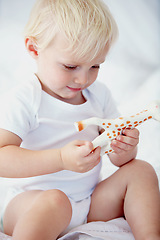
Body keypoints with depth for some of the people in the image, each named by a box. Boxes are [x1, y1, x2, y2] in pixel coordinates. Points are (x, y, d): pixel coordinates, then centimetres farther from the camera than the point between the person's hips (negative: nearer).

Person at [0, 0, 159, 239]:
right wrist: (61, 159, -38)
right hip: (29, 201, -6)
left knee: (141, 171, -9)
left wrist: (126, 150, -17)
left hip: (90, 201, 7)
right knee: (53, 201, -38)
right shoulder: (21, 100, -15)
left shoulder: (99, 94, 6)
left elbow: (117, 158, 10)